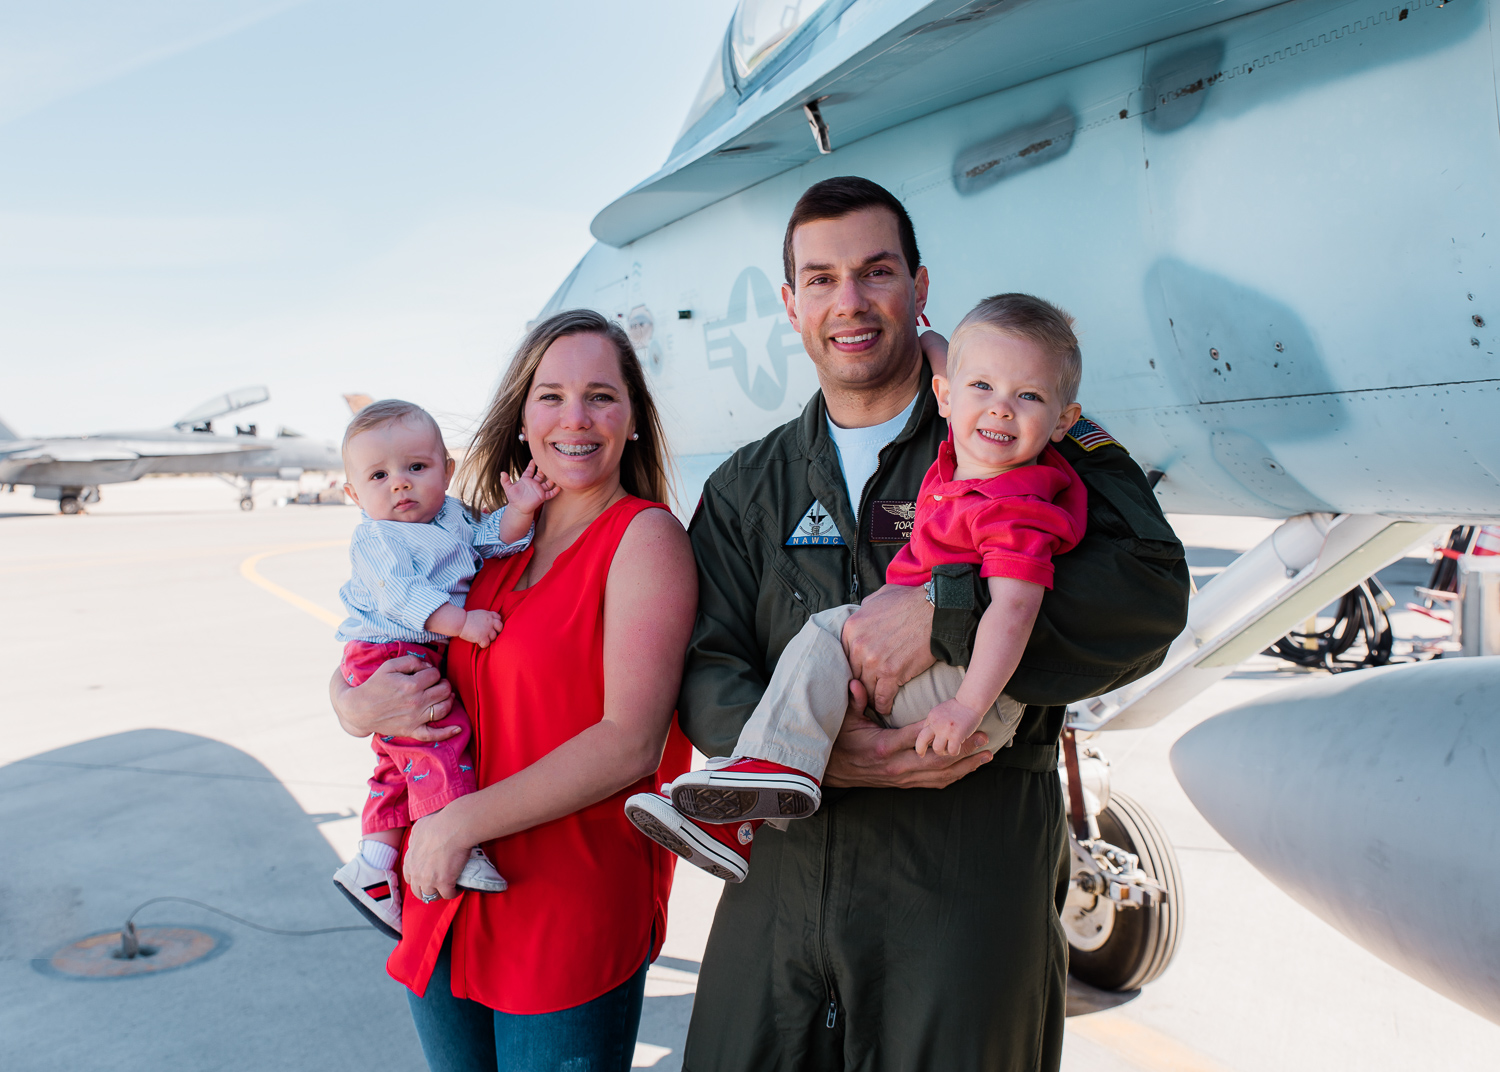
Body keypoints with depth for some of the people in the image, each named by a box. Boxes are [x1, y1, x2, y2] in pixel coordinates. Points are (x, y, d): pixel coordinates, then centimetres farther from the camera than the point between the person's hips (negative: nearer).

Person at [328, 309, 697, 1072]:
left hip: (572, 917, -6)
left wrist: (462, 823, -16)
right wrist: (361, 707, -9)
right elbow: (356, 668, 14)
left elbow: (632, 743, -18)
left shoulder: (646, 536, -9)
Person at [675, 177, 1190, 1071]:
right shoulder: (748, 488, 12)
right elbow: (707, 672, 3)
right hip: (786, 877, 3)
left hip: (969, 883, -3)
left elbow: (1151, 588, -12)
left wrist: (942, 610, -22)